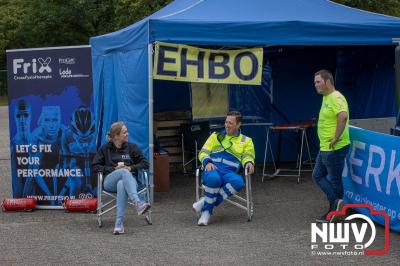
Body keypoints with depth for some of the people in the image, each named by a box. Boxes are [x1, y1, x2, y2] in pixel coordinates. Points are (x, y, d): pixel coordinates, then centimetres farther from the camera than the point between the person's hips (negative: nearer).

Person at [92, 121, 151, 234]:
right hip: (110, 181, -1)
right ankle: (138, 203, -58)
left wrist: (131, 168, -4)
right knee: (124, 172, -37)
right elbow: (95, 166, 8)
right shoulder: (105, 148, 14)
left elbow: (145, 163, 14)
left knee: (121, 185, -40)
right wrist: (114, 169, -5)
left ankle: (119, 224, -51)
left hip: (129, 179, 1)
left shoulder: (132, 147, 17)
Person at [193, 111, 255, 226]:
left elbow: (248, 156, 10)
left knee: (238, 182, -37)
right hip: (212, 169, 0)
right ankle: (206, 212, -22)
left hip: (229, 172, 1)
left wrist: (248, 162, -15)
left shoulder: (246, 141, 23)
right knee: (213, 178, -40)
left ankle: (206, 202, -26)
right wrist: (207, 162, -7)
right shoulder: (216, 136, 23)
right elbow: (203, 152, 17)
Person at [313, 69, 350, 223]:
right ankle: (336, 203, 11)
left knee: (334, 179, -2)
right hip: (325, 147, 10)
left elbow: (343, 116, -34)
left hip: (335, 148, -10)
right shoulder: (326, 98, 14)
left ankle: (335, 210, 6)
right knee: (318, 176, 13)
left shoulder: (336, 97, -18)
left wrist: (336, 138, -29)